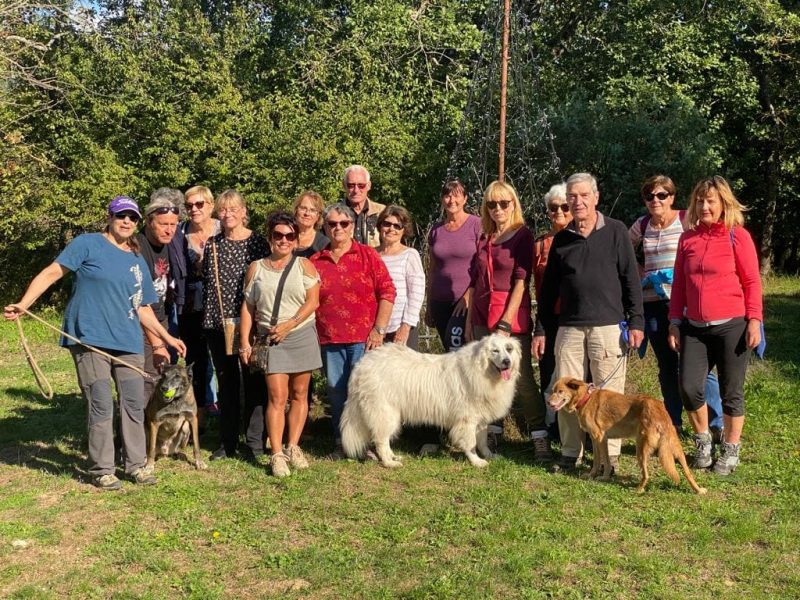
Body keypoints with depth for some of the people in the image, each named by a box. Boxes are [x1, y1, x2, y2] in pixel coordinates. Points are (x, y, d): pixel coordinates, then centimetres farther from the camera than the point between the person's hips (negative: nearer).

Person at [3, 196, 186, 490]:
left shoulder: (138, 262, 15)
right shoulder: (88, 244, -1)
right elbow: (52, 272, -7)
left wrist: (167, 338, 18)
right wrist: (23, 304, -18)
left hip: (129, 343, 5)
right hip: (90, 339, -5)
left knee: (134, 405, 7)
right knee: (101, 407, -2)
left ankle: (136, 464, 22)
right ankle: (101, 470, 12)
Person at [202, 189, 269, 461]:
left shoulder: (257, 242, -2)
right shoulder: (212, 245, 9)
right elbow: (206, 283, 12)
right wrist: (209, 319, 5)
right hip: (218, 323, 4)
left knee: (254, 382, 1)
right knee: (226, 383, 11)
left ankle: (255, 443, 10)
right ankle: (228, 442, 20)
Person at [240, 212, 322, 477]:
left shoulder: (304, 265, 4)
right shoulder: (256, 268, 9)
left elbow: (312, 301, -4)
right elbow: (247, 307, 8)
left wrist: (288, 325, -13)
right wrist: (245, 341, 1)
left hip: (302, 336, 0)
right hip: (270, 339, 0)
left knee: (299, 394, 5)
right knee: (277, 397, -7)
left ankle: (293, 447, 15)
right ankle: (277, 455, -5)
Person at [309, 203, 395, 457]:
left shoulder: (367, 255, 3)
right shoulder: (315, 261, 11)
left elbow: (387, 291, -2)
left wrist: (379, 329, -8)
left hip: (363, 339, -3)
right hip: (330, 341, 3)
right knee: (336, 393, 9)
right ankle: (341, 443, 20)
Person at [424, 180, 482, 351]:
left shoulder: (476, 225, -2)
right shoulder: (436, 230, 13)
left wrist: (468, 297, -13)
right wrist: (428, 306, 15)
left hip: (469, 303, -5)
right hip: (440, 303, 5)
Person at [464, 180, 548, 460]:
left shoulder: (522, 235, -3)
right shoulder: (484, 240, 14)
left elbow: (521, 282, -10)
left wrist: (505, 324, -15)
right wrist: (469, 321, 13)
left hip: (512, 318, -5)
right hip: (482, 319, 5)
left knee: (521, 377, -6)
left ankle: (540, 437, 0)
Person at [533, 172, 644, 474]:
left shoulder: (615, 232, 2)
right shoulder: (561, 239, 11)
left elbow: (631, 279, 0)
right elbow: (549, 287, 14)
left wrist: (636, 322, -6)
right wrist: (541, 329, 12)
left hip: (608, 326, -3)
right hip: (569, 327, 3)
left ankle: (610, 456, 12)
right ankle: (570, 453, 16)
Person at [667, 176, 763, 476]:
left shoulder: (737, 236, -3)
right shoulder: (688, 238, 8)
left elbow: (752, 282, -3)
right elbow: (679, 283, 11)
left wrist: (754, 320, -9)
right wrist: (675, 322, 8)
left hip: (731, 325, -3)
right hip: (694, 328, 4)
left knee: (731, 391, 5)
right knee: (689, 387, -3)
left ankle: (731, 451, 21)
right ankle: (702, 441, 21)